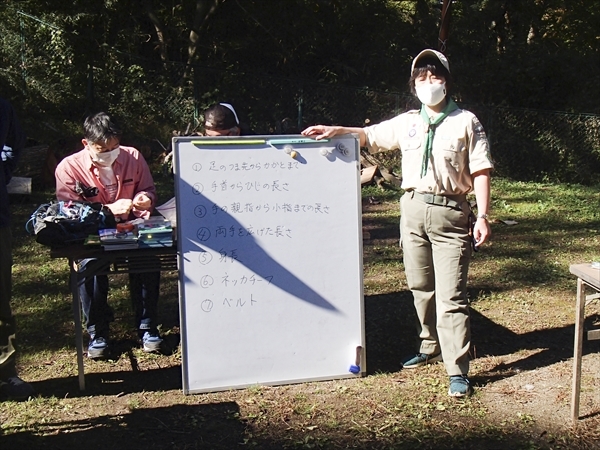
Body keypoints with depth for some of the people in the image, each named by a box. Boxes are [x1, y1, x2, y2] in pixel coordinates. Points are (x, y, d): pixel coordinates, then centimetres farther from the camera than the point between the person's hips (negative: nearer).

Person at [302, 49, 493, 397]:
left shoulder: (466, 122, 1)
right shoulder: (407, 123, 12)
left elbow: (481, 172, -3)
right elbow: (370, 135, 22)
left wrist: (483, 216, -10)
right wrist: (336, 131, 6)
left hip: (451, 214, -4)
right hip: (413, 209, 5)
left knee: (451, 296, -7)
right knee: (420, 287, 13)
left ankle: (458, 371, -3)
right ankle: (431, 347, 32)